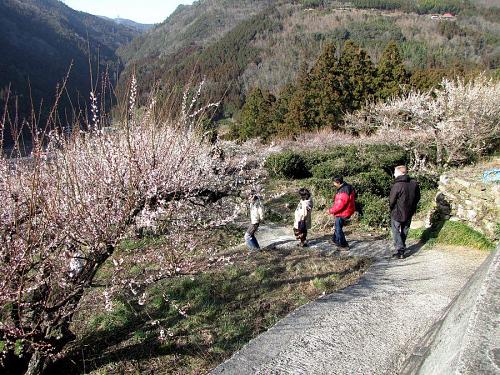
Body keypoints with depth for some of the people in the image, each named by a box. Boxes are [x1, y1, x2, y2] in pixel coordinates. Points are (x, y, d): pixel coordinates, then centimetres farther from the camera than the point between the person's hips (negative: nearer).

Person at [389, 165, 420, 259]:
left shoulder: (397, 186, -24)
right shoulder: (414, 184, -5)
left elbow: (391, 201, -16)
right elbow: (418, 198, 6)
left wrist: (392, 208, 4)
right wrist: (411, 207, 17)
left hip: (397, 213, -6)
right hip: (409, 213, 6)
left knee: (396, 231, 7)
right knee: (404, 231, 20)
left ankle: (400, 251, -1)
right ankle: (402, 247, 32)